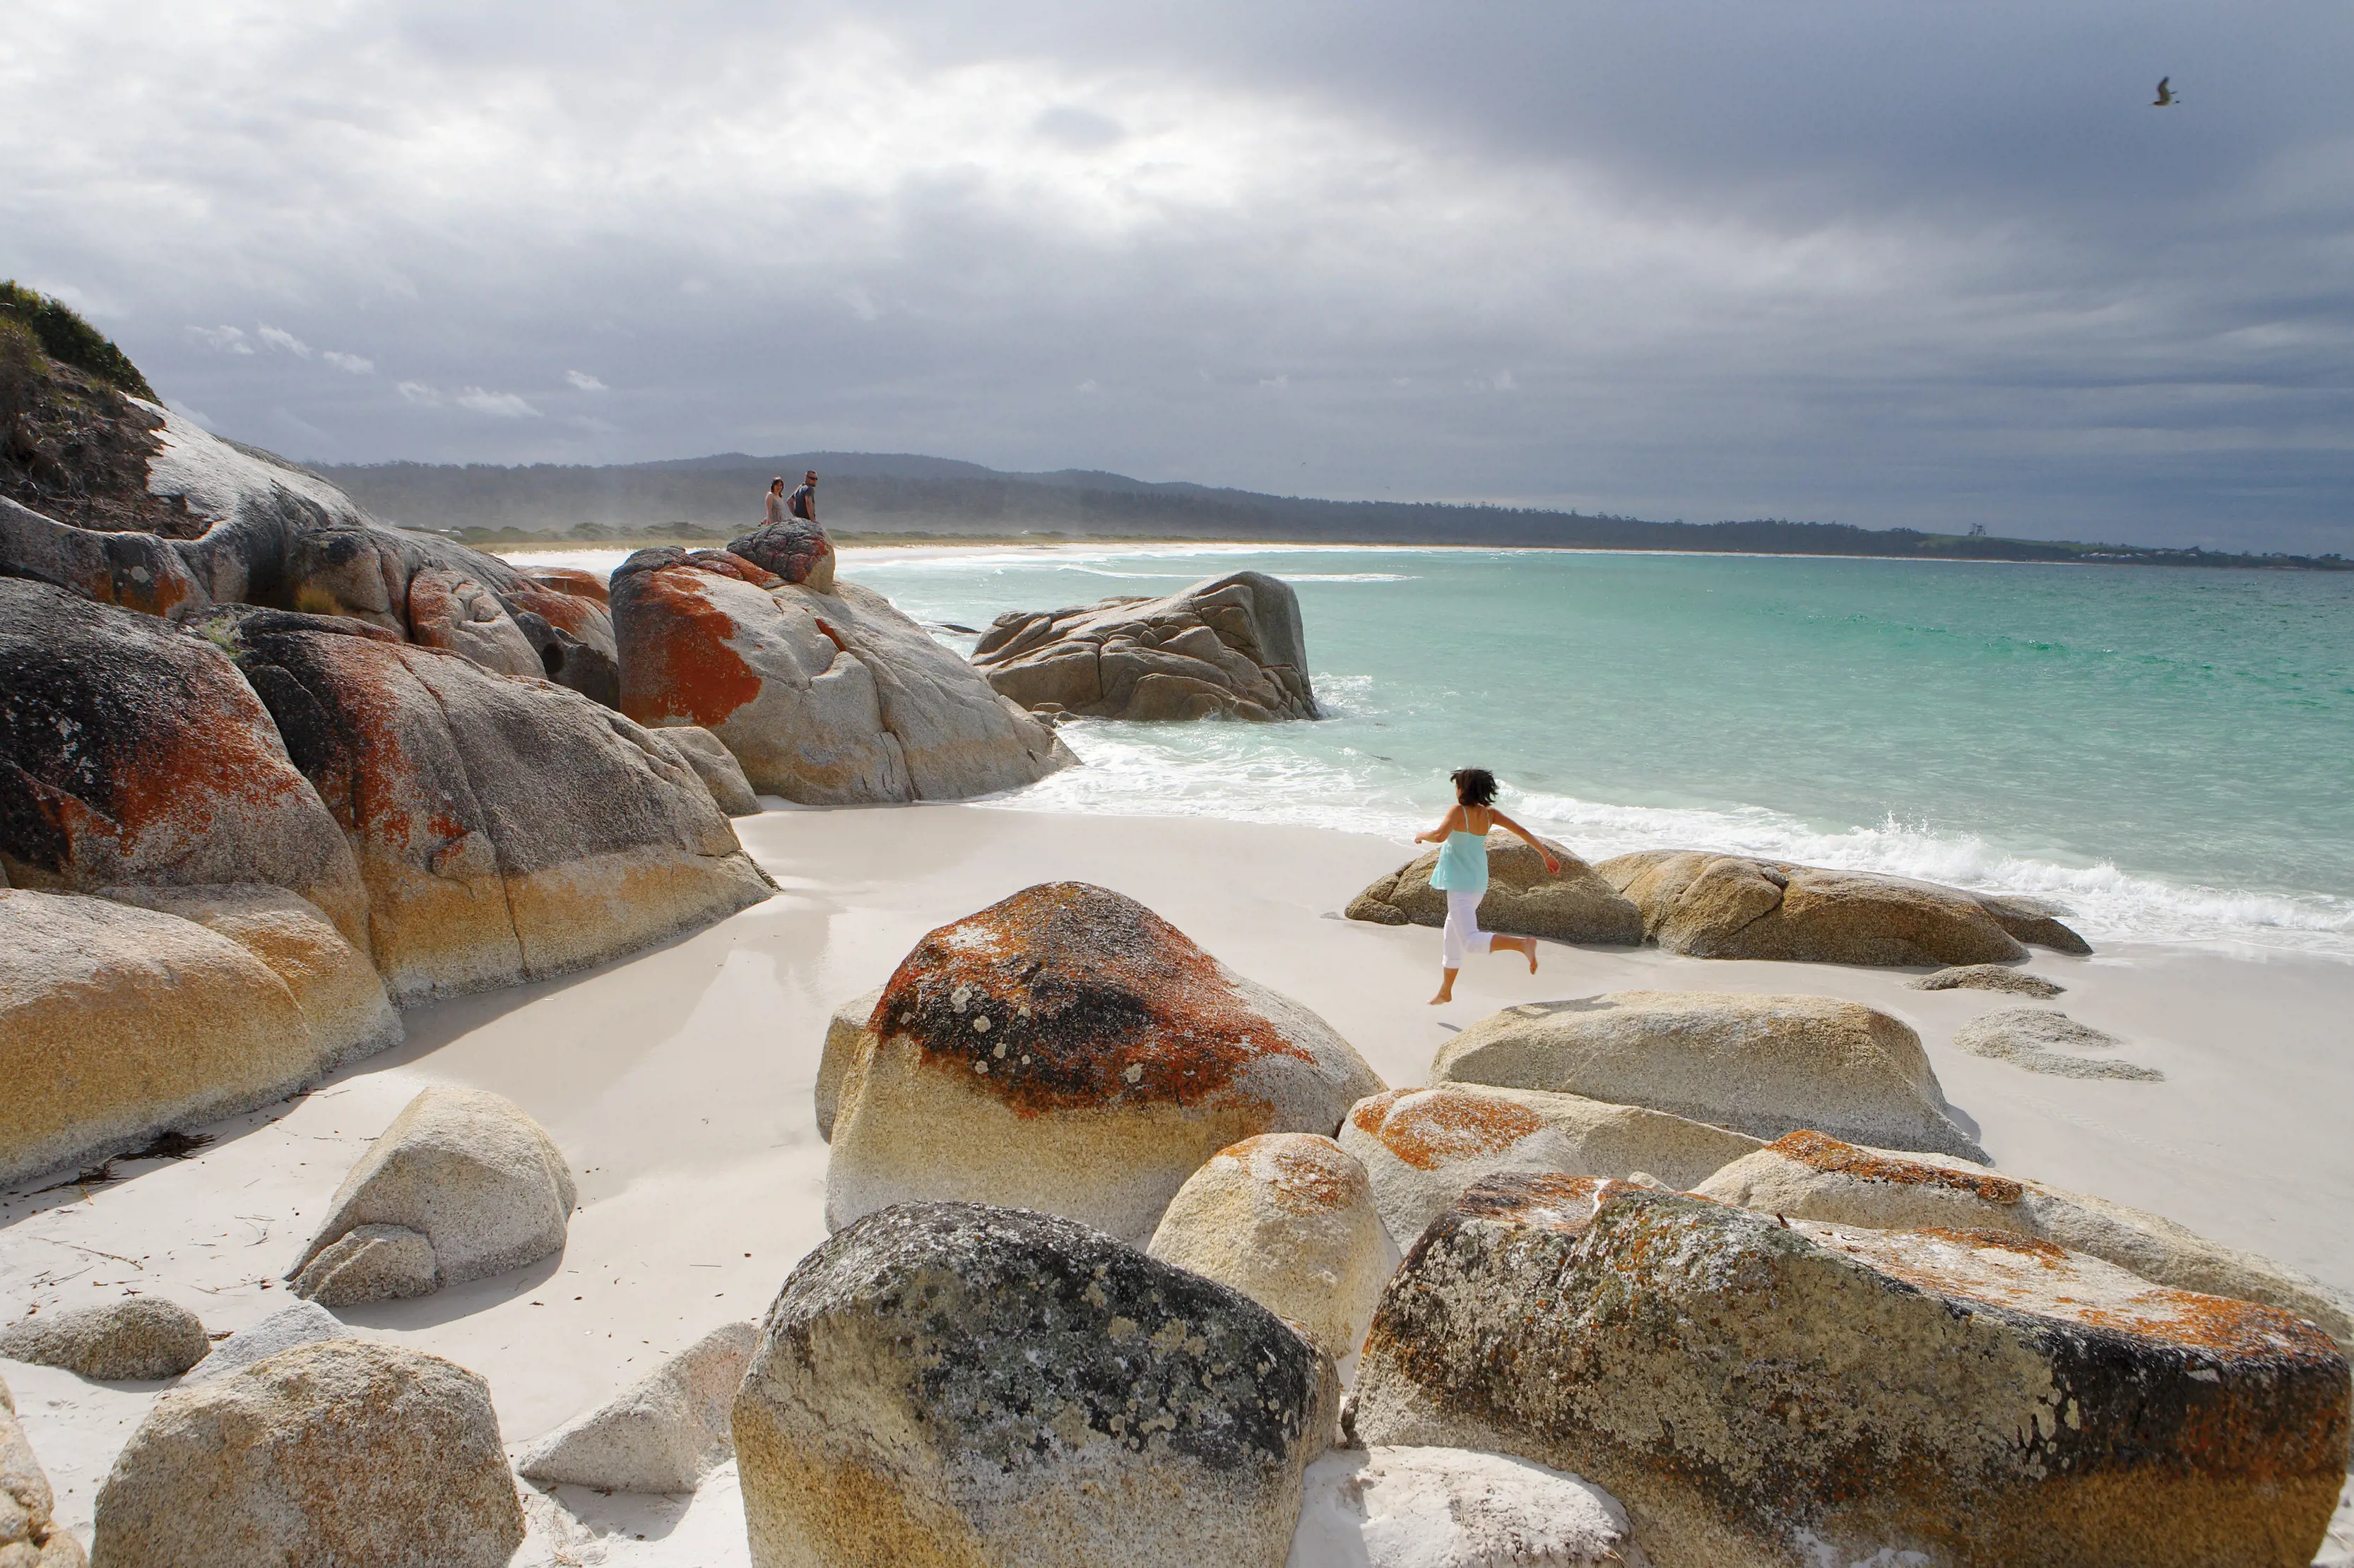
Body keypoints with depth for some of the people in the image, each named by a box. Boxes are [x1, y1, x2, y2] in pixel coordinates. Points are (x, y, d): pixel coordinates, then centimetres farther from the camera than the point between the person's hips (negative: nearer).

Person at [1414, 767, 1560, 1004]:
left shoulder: (1459, 811, -14)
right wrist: (1547, 855, 11)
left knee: (1471, 942, -19)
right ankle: (1445, 991, 34)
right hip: (1478, 883, 9)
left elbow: (1440, 835, -29)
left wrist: (1421, 835, -8)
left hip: (1460, 884, -9)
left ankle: (1523, 943, -36)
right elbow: (1522, 831, 4)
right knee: (1452, 939, 23)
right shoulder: (1489, 813, 4)